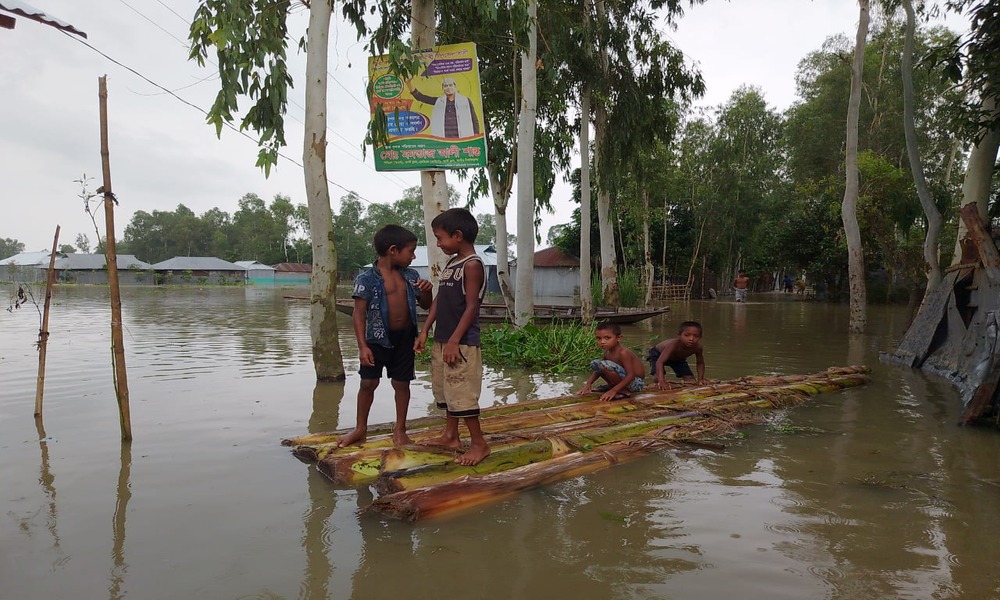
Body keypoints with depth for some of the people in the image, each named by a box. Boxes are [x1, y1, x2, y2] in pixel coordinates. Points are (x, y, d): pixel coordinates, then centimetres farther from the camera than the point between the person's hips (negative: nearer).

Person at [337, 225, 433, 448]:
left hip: (405, 337, 4)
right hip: (378, 338, -3)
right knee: (368, 383, 5)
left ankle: (400, 428, 25)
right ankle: (360, 428, 23)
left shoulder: (410, 275, 3)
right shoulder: (367, 278, -12)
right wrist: (362, 346, -17)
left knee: (402, 383, 10)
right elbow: (359, 313, -12)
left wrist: (426, 291, -11)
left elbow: (425, 305, 12)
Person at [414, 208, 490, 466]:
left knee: (462, 394, -5)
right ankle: (450, 436, 30)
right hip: (441, 340, 9)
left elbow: (472, 306, -17)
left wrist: (454, 341, -20)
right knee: (444, 390, 17)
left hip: (461, 343, -9)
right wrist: (425, 331, 11)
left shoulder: (472, 265, -13)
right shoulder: (451, 263, 13)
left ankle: (479, 443, 7)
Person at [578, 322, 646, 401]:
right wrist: (589, 384, -1)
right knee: (594, 363, 4)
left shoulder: (623, 352, -25)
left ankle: (624, 391, -15)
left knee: (605, 365, -30)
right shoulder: (607, 352, 0)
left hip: (636, 382, -8)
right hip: (624, 379, 8)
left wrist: (614, 390, -34)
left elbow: (631, 375, -29)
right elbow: (598, 369, 11)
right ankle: (612, 385, 14)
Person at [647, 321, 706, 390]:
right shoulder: (673, 345, -47)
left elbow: (700, 363, -11)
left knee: (690, 379, -4)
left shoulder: (698, 348, -32)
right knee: (658, 376, -27)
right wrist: (661, 381, -67)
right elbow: (659, 362, -55)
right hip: (657, 353, -5)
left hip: (678, 358, 5)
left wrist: (700, 379, -23)